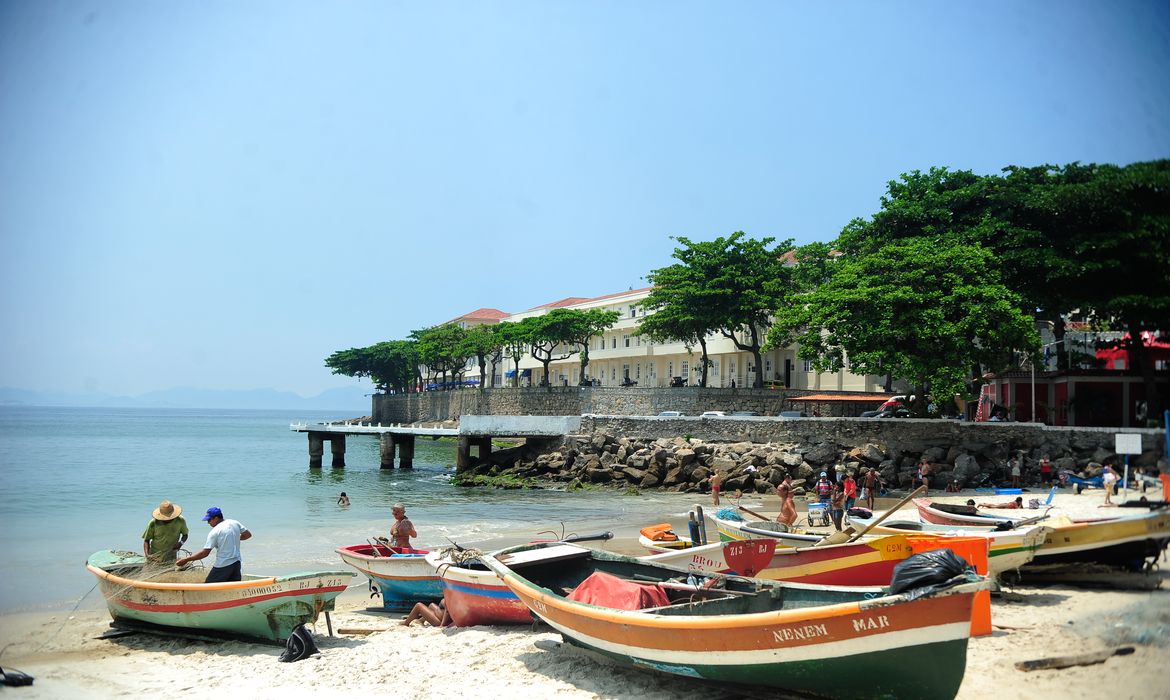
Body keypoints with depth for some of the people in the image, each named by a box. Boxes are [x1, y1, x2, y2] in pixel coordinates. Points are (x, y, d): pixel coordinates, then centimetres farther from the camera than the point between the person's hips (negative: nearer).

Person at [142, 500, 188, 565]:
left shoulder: (180, 521, -9)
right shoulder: (153, 523, -13)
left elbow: (185, 534, 8)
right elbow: (146, 540, -2)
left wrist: (181, 542, -13)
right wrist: (147, 555, -16)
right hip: (155, 557, -1)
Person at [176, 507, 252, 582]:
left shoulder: (214, 532, -13)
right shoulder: (235, 523, 3)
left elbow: (205, 553, -14)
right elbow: (248, 534, 12)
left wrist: (186, 559, -8)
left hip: (223, 566, -6)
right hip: (236, 562, 6)